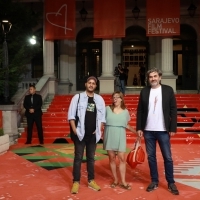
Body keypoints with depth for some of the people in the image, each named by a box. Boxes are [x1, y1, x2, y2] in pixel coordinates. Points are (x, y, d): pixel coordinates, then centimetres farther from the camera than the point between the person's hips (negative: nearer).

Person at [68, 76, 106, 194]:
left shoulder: (99, 99, 6)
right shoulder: (78, 97, -3)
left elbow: (102, 116, 9)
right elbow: (71, 114, -4)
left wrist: (99, 129, -1)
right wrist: (74, 129, -12)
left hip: (93, 134, 3)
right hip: (80, 133, -3)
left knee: (91, 158, 13)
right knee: (78, 158, 3)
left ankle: (91, 180, 24)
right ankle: (76, 182, 12)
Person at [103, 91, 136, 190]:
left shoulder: (125, 111, 6)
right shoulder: (107, 109, 1)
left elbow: (127, 125, 12)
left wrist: (137, 132, 5)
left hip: (120, 136, 1)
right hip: (109, 136, 0)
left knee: (122, 158, -2)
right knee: (112, 158, 5)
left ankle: (123, 182, 6)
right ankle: (115, 180, 17)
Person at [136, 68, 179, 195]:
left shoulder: (168, 90, -1)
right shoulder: (144, 91, 5)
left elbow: (173, 110, -1)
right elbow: (140, 111, 6)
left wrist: (173, 128, -6)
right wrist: (139, 128, 1)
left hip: (163, 130, -2)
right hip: (148, 131, 2)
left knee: (168, 157, 5)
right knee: (151, 157, 10)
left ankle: (171, 183, 18)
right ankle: (154, 181, 22)